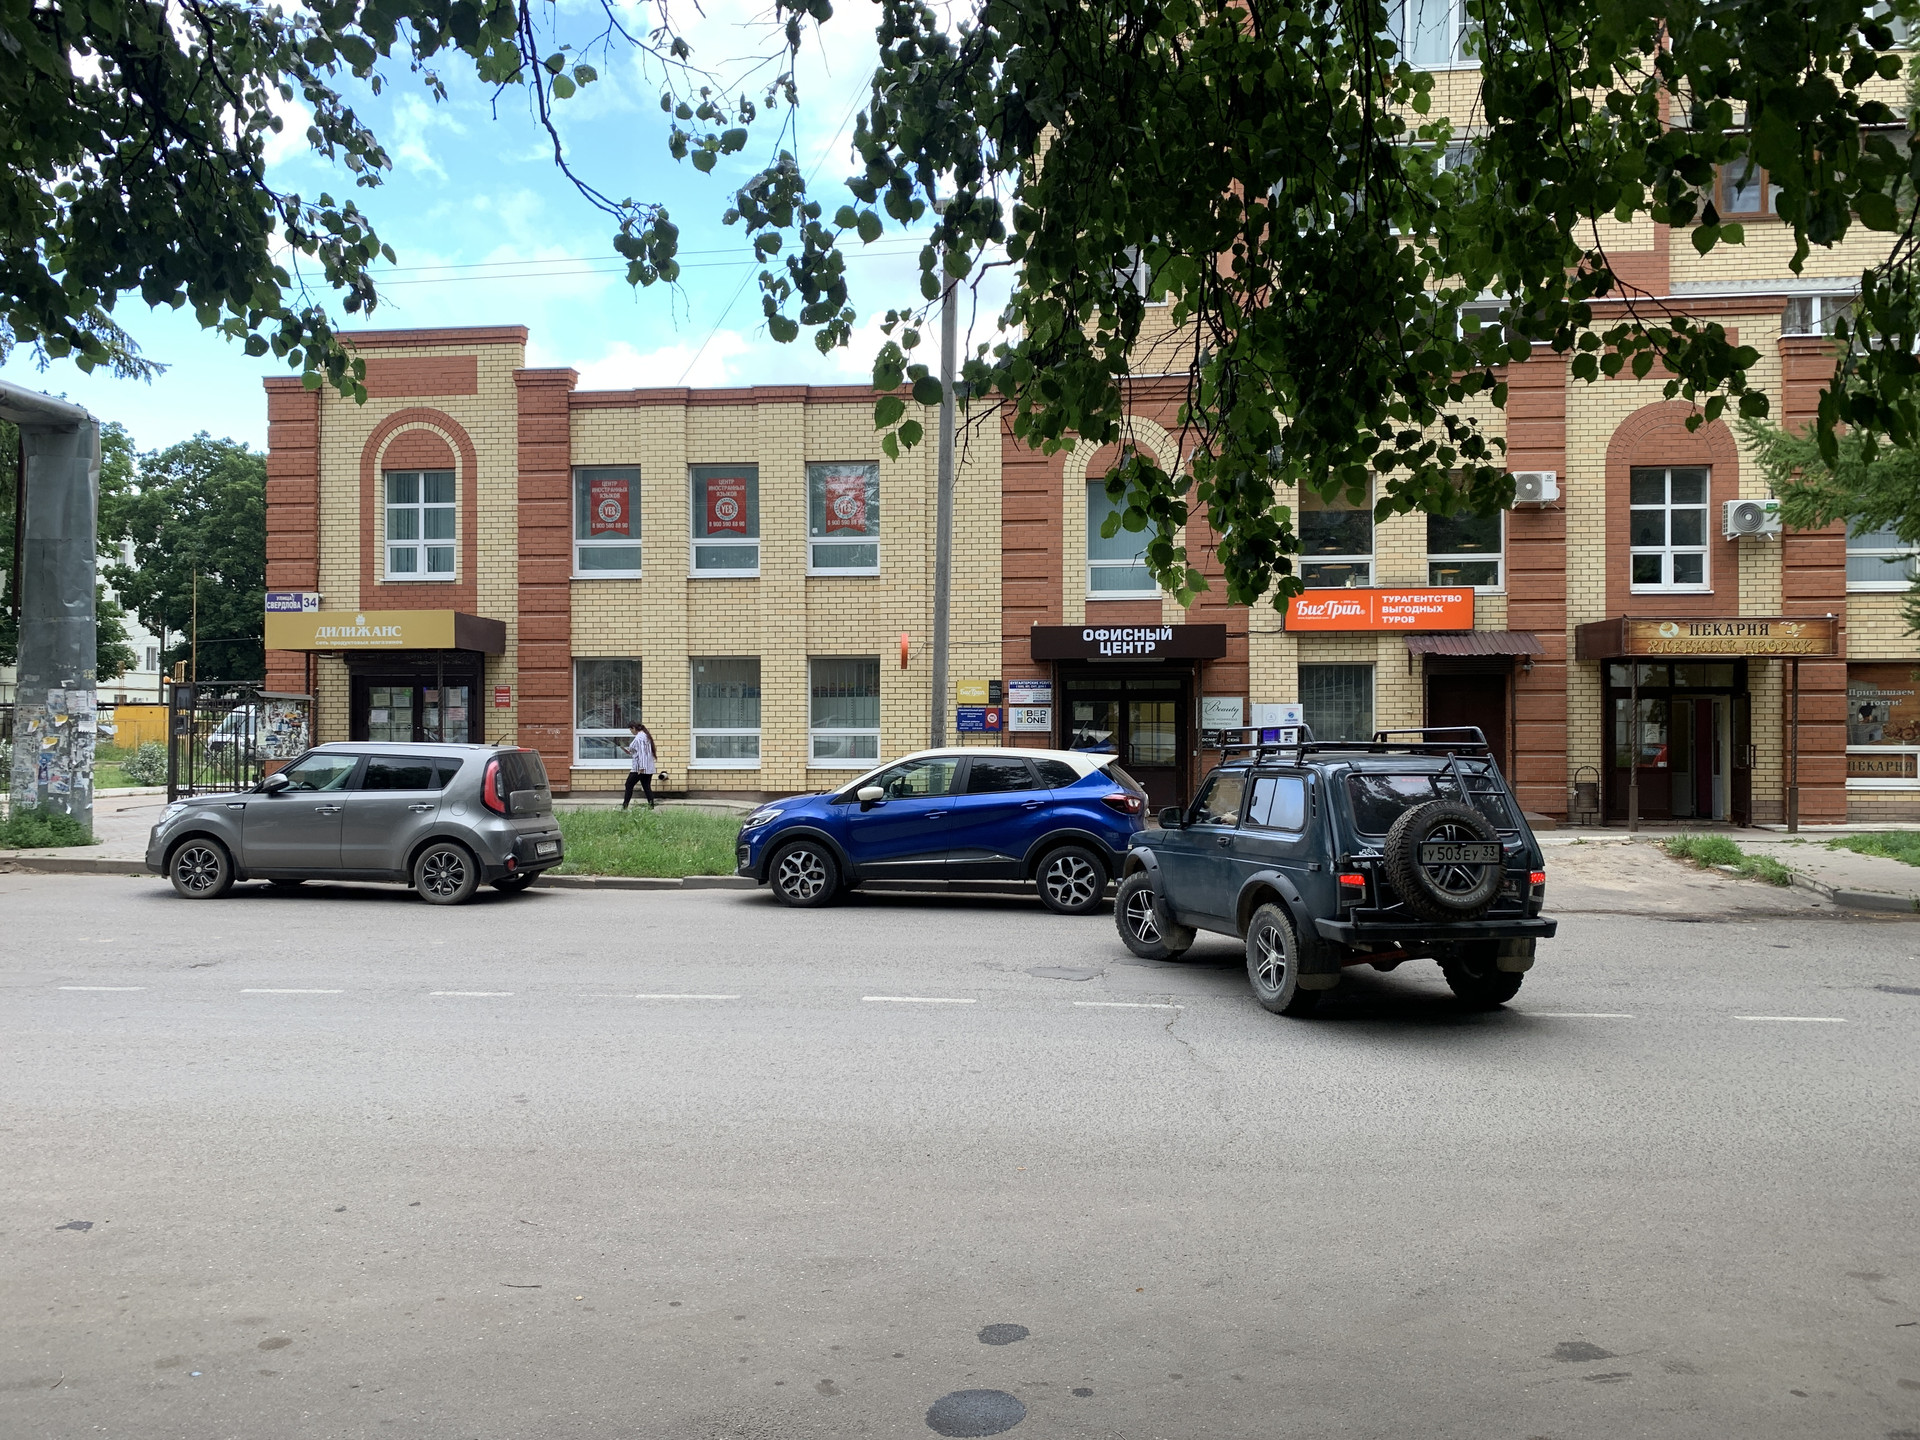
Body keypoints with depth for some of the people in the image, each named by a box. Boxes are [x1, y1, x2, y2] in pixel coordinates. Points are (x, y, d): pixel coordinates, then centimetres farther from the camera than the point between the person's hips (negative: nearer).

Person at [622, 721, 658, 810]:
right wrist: (631, 752, 22)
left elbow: (641, 753, -21)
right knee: (647, 787, 8)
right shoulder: (646, 735, 15)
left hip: (640, 767, -9)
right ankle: (651, 806, 2)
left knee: (629, 785, 2)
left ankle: (624, 806, 5)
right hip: (649, 768, 9)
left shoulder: (639, 738, -15)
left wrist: (641, 768, -23)